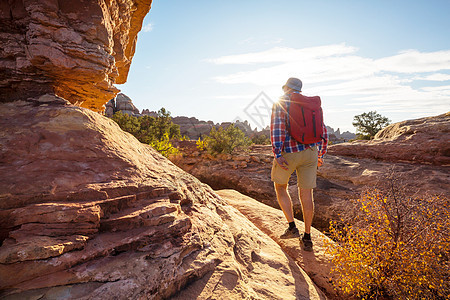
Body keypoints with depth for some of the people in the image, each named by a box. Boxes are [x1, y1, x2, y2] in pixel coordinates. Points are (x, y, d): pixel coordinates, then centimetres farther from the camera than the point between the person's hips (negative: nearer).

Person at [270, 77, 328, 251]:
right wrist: (321, 155, 24)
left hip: (288, 153, -4)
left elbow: (277, 128, -16)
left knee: (280, 187, 17)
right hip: (310, 152, 5)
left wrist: (277, 154, -22)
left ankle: (292, 227, 12)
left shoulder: (279, 104, 1)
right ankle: (307, 238, 16)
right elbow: (322, 132, 16)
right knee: (306, 193, 9)